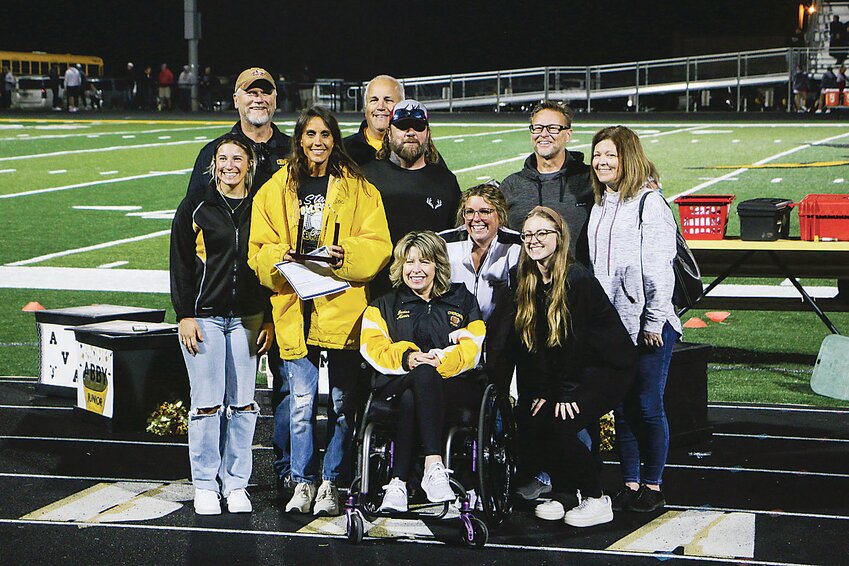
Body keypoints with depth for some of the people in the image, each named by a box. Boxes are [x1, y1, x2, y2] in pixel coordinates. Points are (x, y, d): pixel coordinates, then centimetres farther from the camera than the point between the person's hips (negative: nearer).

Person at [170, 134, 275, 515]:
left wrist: (269, 320, 5)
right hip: (203, 316, -2)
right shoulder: (195, 208, 3)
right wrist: (185, 315, -5)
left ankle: (236, 483, 12)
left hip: (247, 318, 2)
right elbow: (181, 265, 3)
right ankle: (205, 485, 7)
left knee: (242, 404, 3)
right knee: (206, 404, -3)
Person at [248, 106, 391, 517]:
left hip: (343, 309, 0)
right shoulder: (276, 189, 11)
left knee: (341, 402, 4)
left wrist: (344, 255, -17)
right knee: (301, 402, -2)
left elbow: (378, 247, 0)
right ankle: (302, 483, 10)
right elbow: (259, 250, 8)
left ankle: (330, 484, 14)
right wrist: (280, 259, -12)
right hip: (295, 310, 1)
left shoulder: (358, 189, 6)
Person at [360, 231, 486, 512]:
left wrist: (443, 361, -16)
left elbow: (475, 346, 4)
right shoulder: (384, 306, 23)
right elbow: (373, 347, 5)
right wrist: (407, 358, -16)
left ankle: (398, 482, -45)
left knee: (411, 399, -37)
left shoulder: (462, 300, 20)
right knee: (423, 374, -38)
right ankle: (434, 465, -50)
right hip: (397, 383, 0)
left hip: (456, 385, 0)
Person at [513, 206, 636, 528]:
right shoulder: (528, 283, 3)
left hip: (608, 368, -8)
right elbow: (531, 340, 0)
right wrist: (542, 391, -7)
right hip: (566, 369, 8)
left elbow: (575, 339, -21)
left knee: (557, 425, -22)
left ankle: (596, 500, -5)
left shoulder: (577, 279, -20)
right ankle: (564, 493, 8)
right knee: (527, 419, -8)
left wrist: (566, 393, -19)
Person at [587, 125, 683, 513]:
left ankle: (653, 487, 10)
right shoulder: (600, 205, 15)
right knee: (621, 407, 9)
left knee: (648, 407, -1)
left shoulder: (649, 202, -9)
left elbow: (658, 268, -13)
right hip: (611, 323, 7)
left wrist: (654, 322, -14)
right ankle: (630, 484, 17)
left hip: (647, 325, -7)